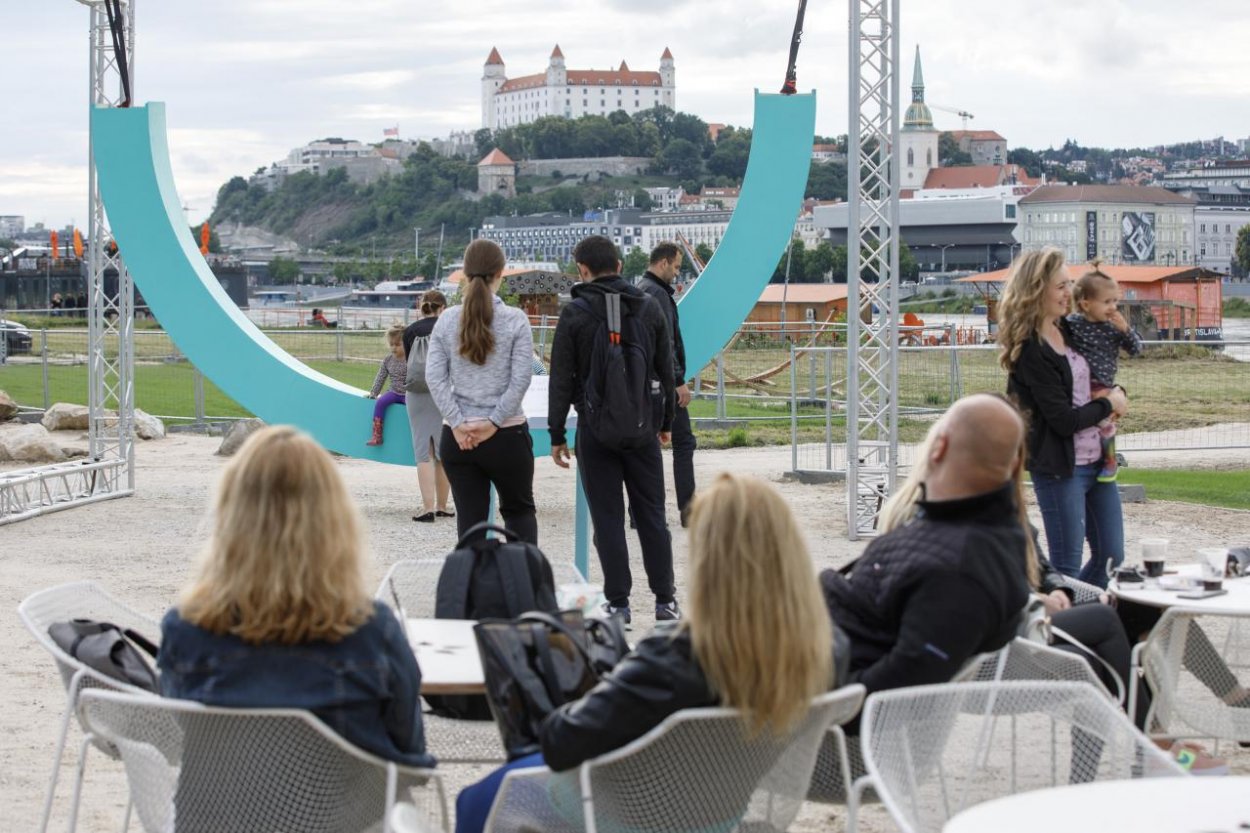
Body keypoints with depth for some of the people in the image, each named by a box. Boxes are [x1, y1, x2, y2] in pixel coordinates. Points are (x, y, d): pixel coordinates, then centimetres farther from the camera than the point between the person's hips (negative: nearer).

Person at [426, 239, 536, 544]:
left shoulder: (447, 320, 1)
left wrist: (457, 423, -5)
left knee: (469, 519, 6)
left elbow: (434, 377, -4)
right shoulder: (515, 320, -5)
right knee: (519, 510, 15)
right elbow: (520, 379, -11)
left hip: (457, 438, 2)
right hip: (506, 435, -2)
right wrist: (494, 423, -8)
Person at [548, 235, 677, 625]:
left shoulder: (575, 314, -7)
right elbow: (666, 371, 10)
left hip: (596, 431, -3)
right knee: (652, 515, 9)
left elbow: (561, 380, -7)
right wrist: (667, 422, 19)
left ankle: (618, 604, 1)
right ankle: (665, 600, 11)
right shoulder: (650, 308, 4)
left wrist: (557, 435, -1)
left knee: (608, 519, 1)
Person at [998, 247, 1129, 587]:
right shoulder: (1030, 351, -18)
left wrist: (1113, 393, 1)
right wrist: (1109, 405, -5)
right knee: (1067, 569, 1)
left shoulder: (1066, 330, 7)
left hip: (1095, 459, 8)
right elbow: (1064, 420, -20)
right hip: (1059, 467, -8)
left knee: (1111, 558, 13)